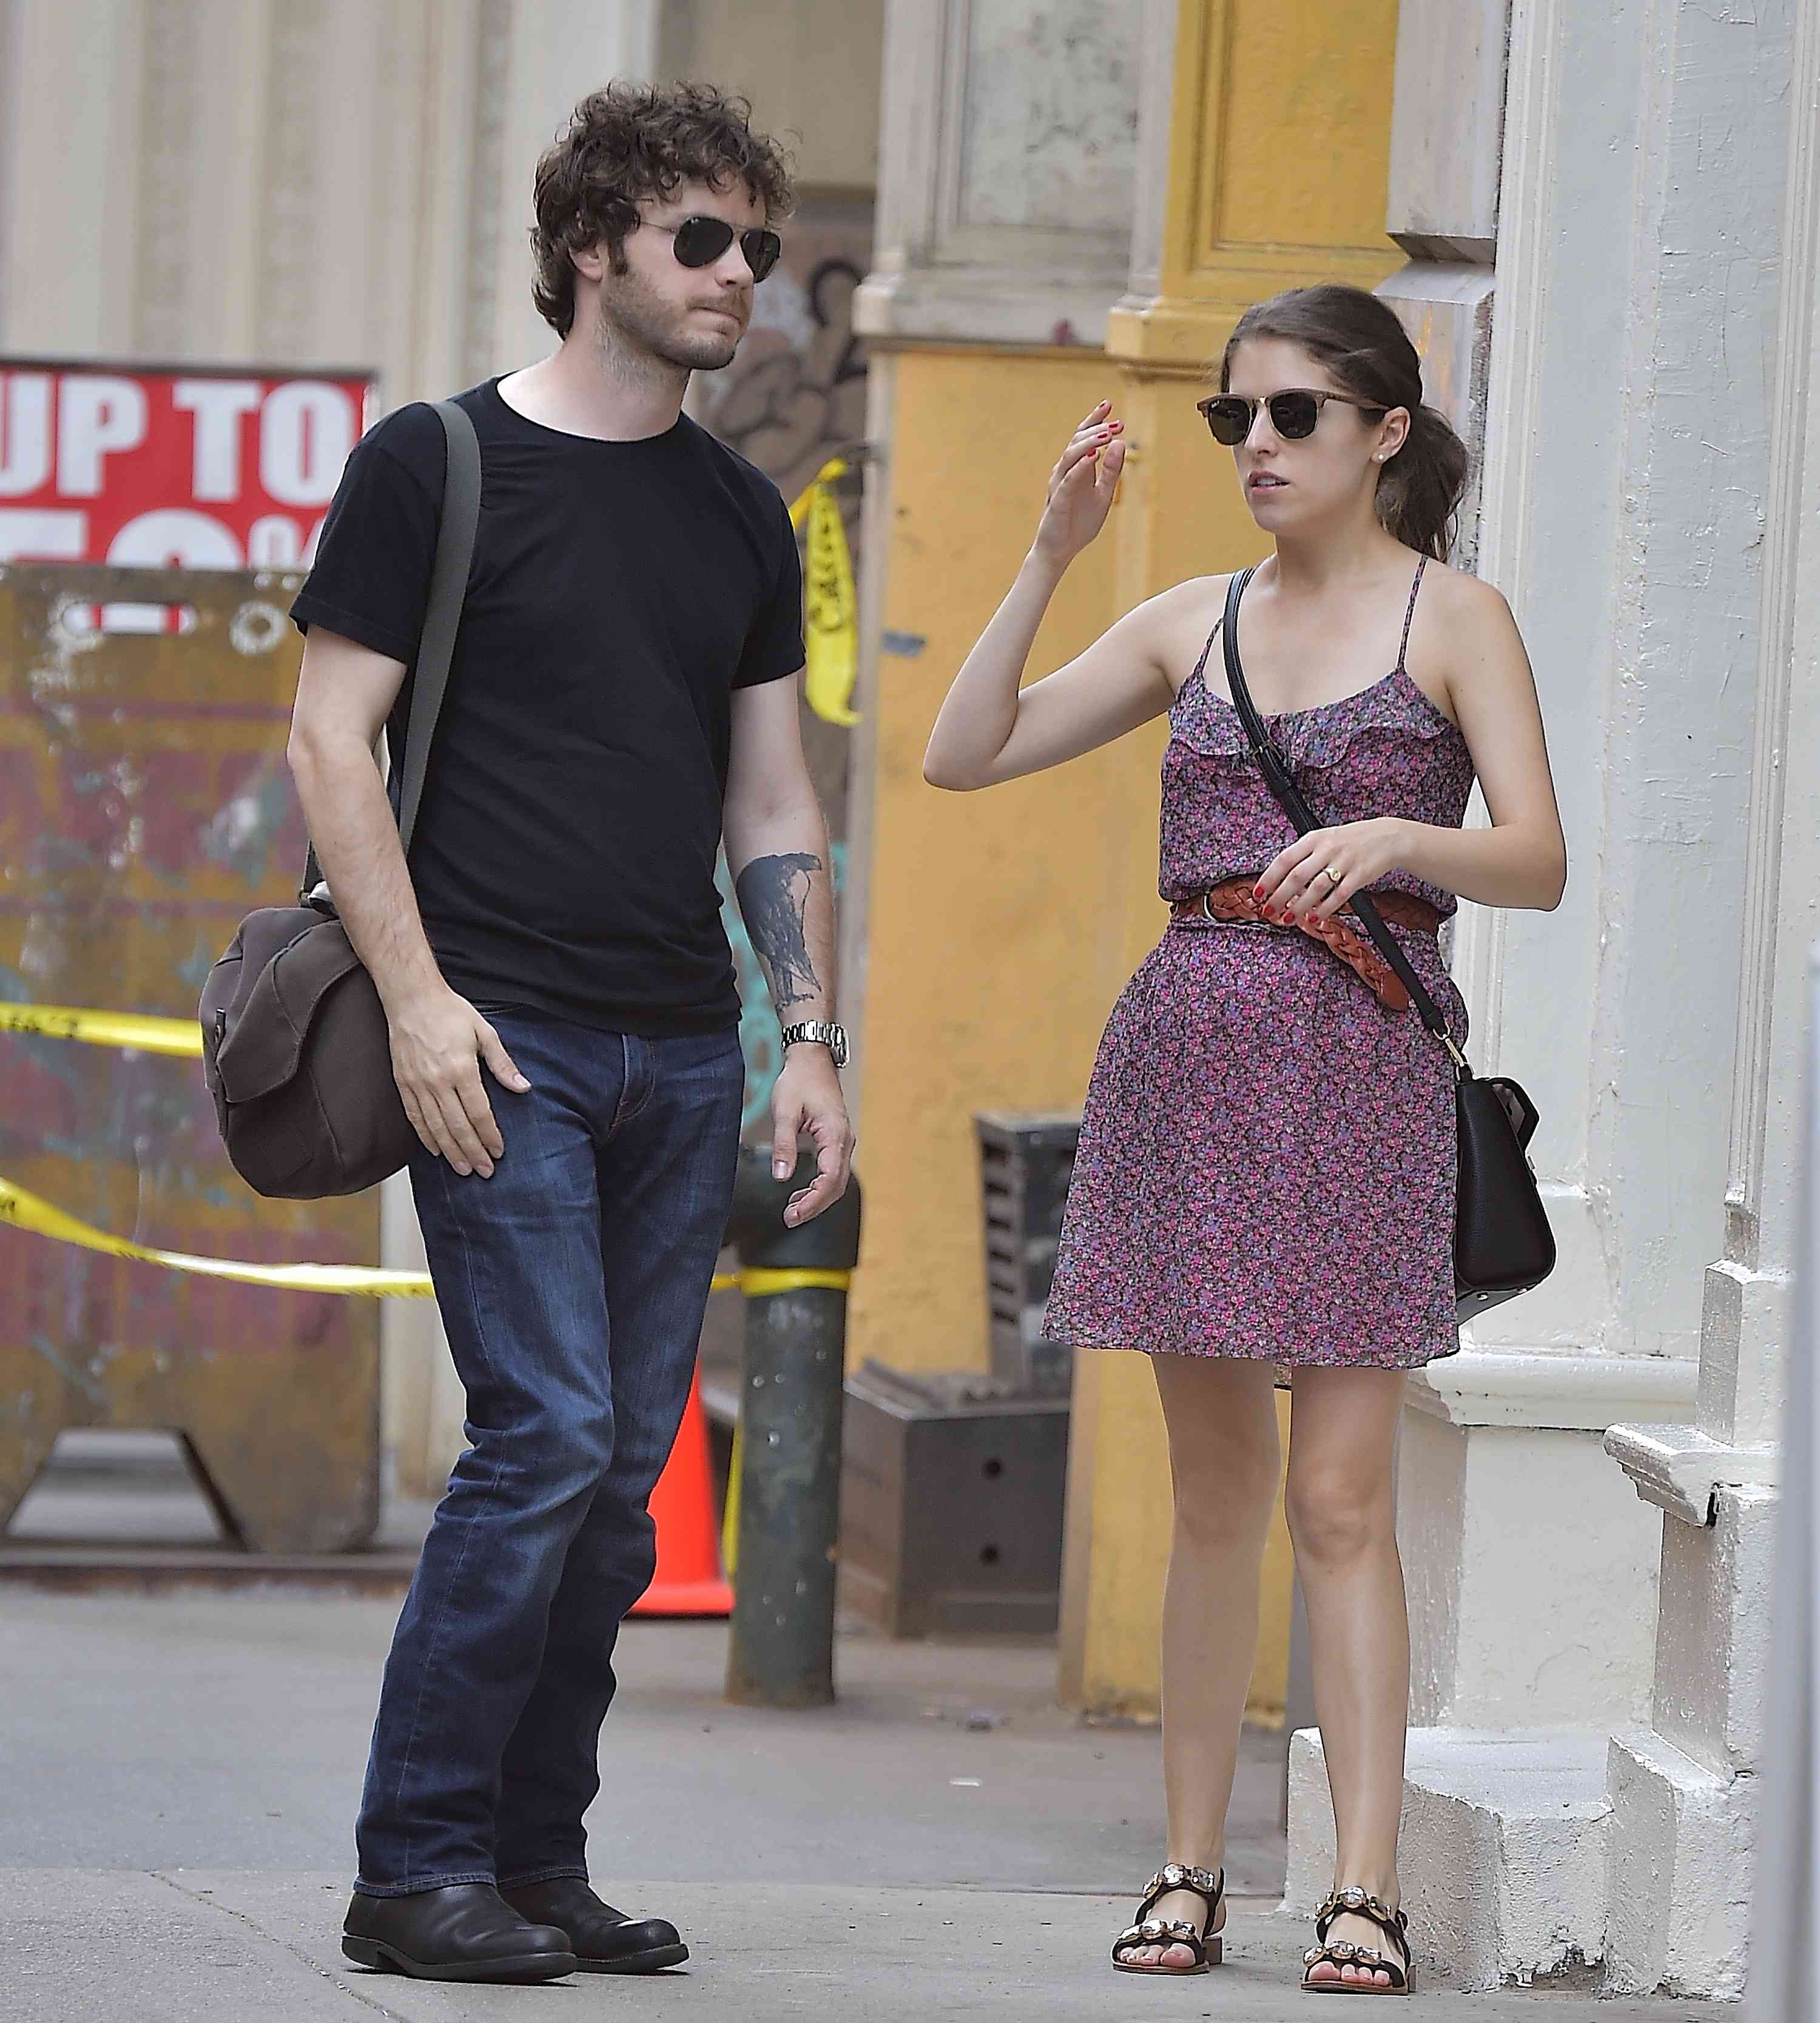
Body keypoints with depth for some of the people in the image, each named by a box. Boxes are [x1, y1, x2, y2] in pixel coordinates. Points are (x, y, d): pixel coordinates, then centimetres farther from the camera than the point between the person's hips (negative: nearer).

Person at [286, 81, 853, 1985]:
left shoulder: (740, 515, 16)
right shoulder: (437, 463, -1)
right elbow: (331, 737, -4)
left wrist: (810, 1037, 10)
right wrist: (417, 993, -13)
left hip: (682, 1051, 6)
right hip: (502, 1038, -6)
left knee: (622, 1474, 4)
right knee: (547, 1435, -14)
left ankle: (535, 1859, 12)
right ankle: (417, 1865, -7)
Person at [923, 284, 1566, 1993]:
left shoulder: (1451, 618, 2)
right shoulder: (1194, 624, 13)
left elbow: (1539, 862, -7)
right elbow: (965, 756, 9)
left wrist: (1396, 838, -26)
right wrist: (1050, 555, 1)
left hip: (1362, 1064, -4)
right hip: (1188, 1054, 4)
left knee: (1340, 1496, -8)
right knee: (1215, 1493, 7)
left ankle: (1365, 1887, -9)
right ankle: (1190, 1871, 10)